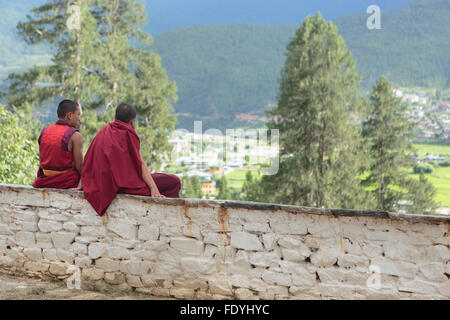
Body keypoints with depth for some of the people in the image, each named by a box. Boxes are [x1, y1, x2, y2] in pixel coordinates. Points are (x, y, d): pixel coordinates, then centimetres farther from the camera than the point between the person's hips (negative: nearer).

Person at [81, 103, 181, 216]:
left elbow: (88, 160, 15)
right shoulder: (128, 133, -7)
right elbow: (140, 163, -16)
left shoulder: (104, 131, 13)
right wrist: (153, 188, -22)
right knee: (174, 182, -4)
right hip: (125, 184, -9)